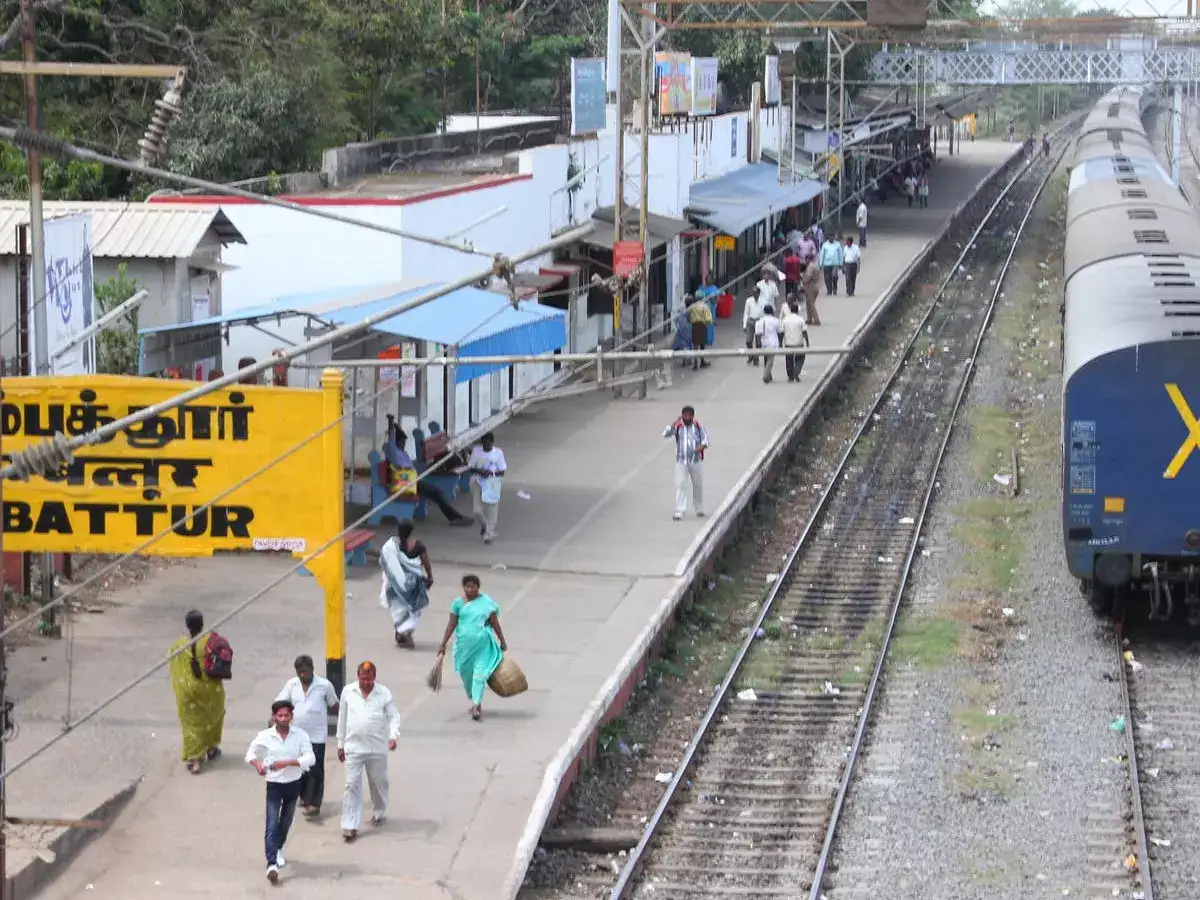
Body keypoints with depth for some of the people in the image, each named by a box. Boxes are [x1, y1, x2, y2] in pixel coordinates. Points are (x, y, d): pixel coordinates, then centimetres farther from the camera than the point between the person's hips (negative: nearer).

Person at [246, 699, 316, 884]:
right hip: (274, 785, -2)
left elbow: (310, 759, -18)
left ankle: (278, 849, 49)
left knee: (286, 821, 22)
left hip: (293, 784, 2)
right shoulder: (265, 736, -10)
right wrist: (258, 765, -17)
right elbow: (251, 753, 4)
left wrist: (287, 762, -28)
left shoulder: (300, 735, -11)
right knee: (272, 825, -12)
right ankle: (272, 865, -20)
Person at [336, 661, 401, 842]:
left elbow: (394, 716, -2)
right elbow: (342, 718, 8)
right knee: (352, 785, -5)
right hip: (354, 747, 0)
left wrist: (393, 735, -20)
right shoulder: (348, 691, 1)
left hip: (378, 748, 0)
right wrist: (340, 744, 10)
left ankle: (379, 813, 39)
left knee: (378, 783, 15)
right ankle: (350, 826, -6)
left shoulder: (384, 693, -3)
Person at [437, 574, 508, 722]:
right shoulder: (458, 603, 1)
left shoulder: (487, 602, -2)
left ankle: (476, 705, -12)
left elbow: (495, 623, 3)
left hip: (483, 645, -2)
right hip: (464, 645, 2)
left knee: (480, 673, -10)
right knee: (466, 674, 10)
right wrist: (443, 645, 1)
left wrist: (502, 642, 7)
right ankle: (476, 702, 29)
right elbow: (452, 624, 3)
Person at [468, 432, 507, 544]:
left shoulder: (498, 453, -7)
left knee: (491, 510, 0)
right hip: (478, 483, 1)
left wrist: (491, 473, -22)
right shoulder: (476, 451, -3)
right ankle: (483, 524, 31)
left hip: (492, 484, -1)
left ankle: (489, 534, 15)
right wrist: (479, 471, -19)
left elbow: (502, 471, -4)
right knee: (478, 510, -2)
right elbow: (470, 467, 2)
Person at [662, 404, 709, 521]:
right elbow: (666, 434, -11)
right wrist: (675, 422, -18)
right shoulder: (677, 427, 0)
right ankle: (679, 511, -9)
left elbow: (706, 439, -2)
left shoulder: (699, 427, 3)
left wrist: (701, 447, -22)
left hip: (696, 461, 1)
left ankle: (699, 509, 29)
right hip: (681, 462, -1)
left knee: (698, 485, 12)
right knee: (680, 485, -8)